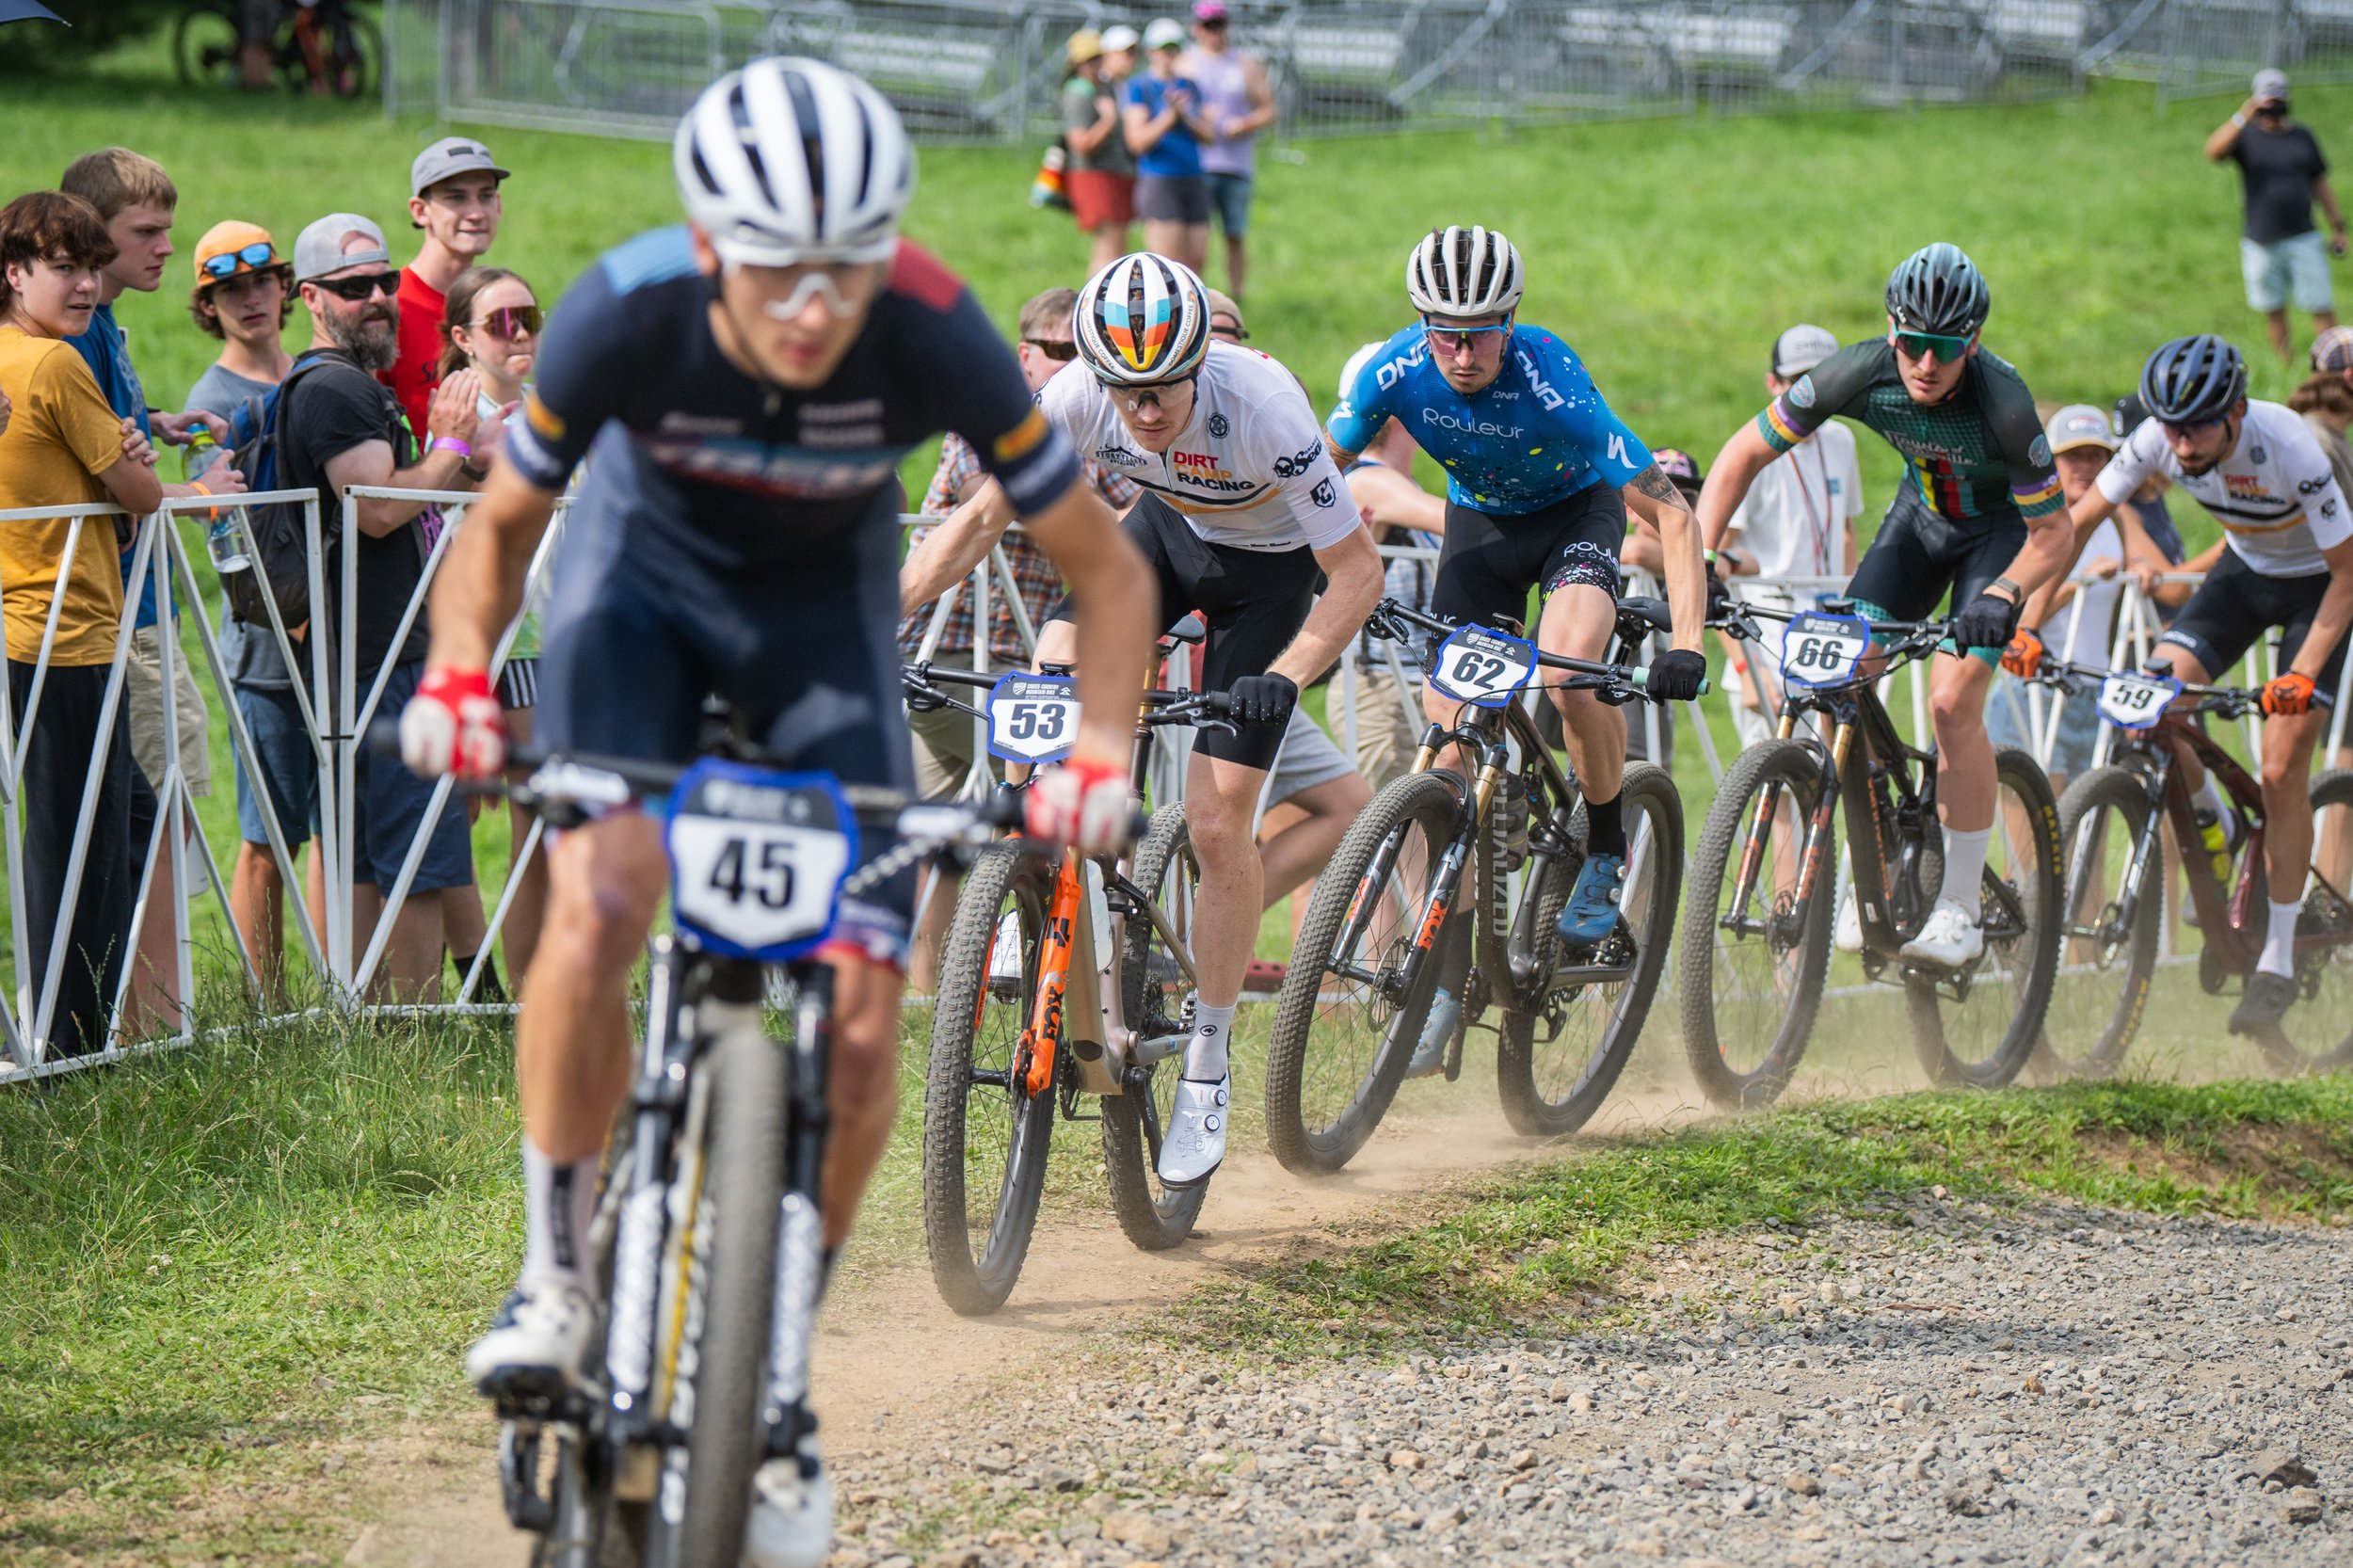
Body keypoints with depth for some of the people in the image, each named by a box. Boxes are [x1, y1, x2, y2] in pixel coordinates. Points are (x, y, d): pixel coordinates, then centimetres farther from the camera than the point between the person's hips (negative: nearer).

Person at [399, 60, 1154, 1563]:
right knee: (597, 898, -28)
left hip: (824, 601, 1)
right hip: (645, 565, 0)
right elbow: (502, 522, -12)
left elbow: (1108, 567, -19)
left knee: (861, 1004, -13)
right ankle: (559, 1266, -7)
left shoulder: (934, 338, -32)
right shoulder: (631, 312, -31)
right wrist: (459, 674, -29)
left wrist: (1100, 754, -33)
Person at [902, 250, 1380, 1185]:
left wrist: (1285, 678, -45)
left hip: (1269, 566, -4)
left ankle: (1207, 1069, 5)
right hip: (1168, 528, 4)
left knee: (1216, 823, -10)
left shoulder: (1261, 410, -37)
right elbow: (982, 518, -16)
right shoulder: (1079, 396, -27)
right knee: (1052, 670, -25)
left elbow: (1357, 572, -30)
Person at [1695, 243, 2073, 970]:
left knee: (1953, 701, -20)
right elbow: (1743, 454, -17)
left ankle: (1959, 911, -9)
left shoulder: (2003, 402, -35)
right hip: (1921, 514, 4)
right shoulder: (1859, 374, -27)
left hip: (2003, 526, -4)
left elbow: (2051, 534, -25)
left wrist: (2002, 596, -44)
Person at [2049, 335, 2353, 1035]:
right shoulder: (2159, 439, -24)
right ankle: (2214, 826, 11)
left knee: (2281, 773, -12)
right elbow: (2075, 524, -14)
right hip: (2245, 572, 5)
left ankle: (2278, 963, -1)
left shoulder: (2290, 451, -35)